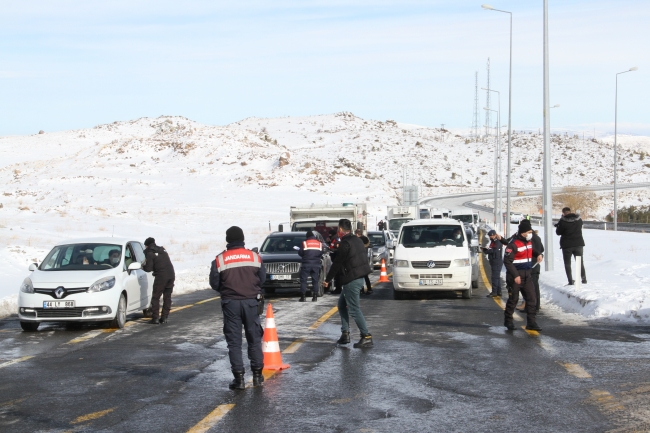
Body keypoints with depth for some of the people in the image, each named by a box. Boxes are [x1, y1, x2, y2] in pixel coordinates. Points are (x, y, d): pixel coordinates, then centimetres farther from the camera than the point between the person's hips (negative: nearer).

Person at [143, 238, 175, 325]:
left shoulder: (150, 253, -3)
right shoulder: (163, 250, 18)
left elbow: (148, 268, -8)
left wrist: (143, 267, 13)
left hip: (161, 277, -6)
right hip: (171, 275, 6)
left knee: (155, 298, 3)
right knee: (167, 297, 11)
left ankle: (155, 319, -2)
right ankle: (164, 318, 11)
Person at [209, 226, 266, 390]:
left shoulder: (220, 260, -7)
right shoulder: (255, 257, -2)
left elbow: (214, 283, -4)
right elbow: (262, 278, 3)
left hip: (230, 303, -1)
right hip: (251, 301, 2)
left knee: (234, 341, 4)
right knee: (254, 338, 13)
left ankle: (239, 378, 1)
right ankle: (257, 374, 17)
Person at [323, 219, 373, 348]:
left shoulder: (345, 244, -16)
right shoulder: (357, 240, 11)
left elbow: (337, 264, -14)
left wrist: (328, 279, -3)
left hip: (351, 280, -10)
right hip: (359, 278, 10)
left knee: (354, 309, -5)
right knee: (342, 304, 19)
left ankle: (366, 337, -6)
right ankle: (345, 333, 19)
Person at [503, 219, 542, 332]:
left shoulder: (529, 241, 9)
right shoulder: (514, 244, -17)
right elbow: (507, 261, -20)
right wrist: (515, 275, -22)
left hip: (527, 275, 7)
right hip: (515, 276, -7)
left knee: (531, 298, 1)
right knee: (513, 299, 3)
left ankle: (531, 322, 5)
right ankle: (508, 321, 19)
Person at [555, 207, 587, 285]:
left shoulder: (563, 221, -13)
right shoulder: (579, 220, 1)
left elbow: (558, 233, -6)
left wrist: (557, 226, 13)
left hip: (567, 245, -4)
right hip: (579, 244, 4)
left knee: (567, 263, 5)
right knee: (580, 262, 15)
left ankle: (570, 281, -2)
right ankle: (584, 279, 12)